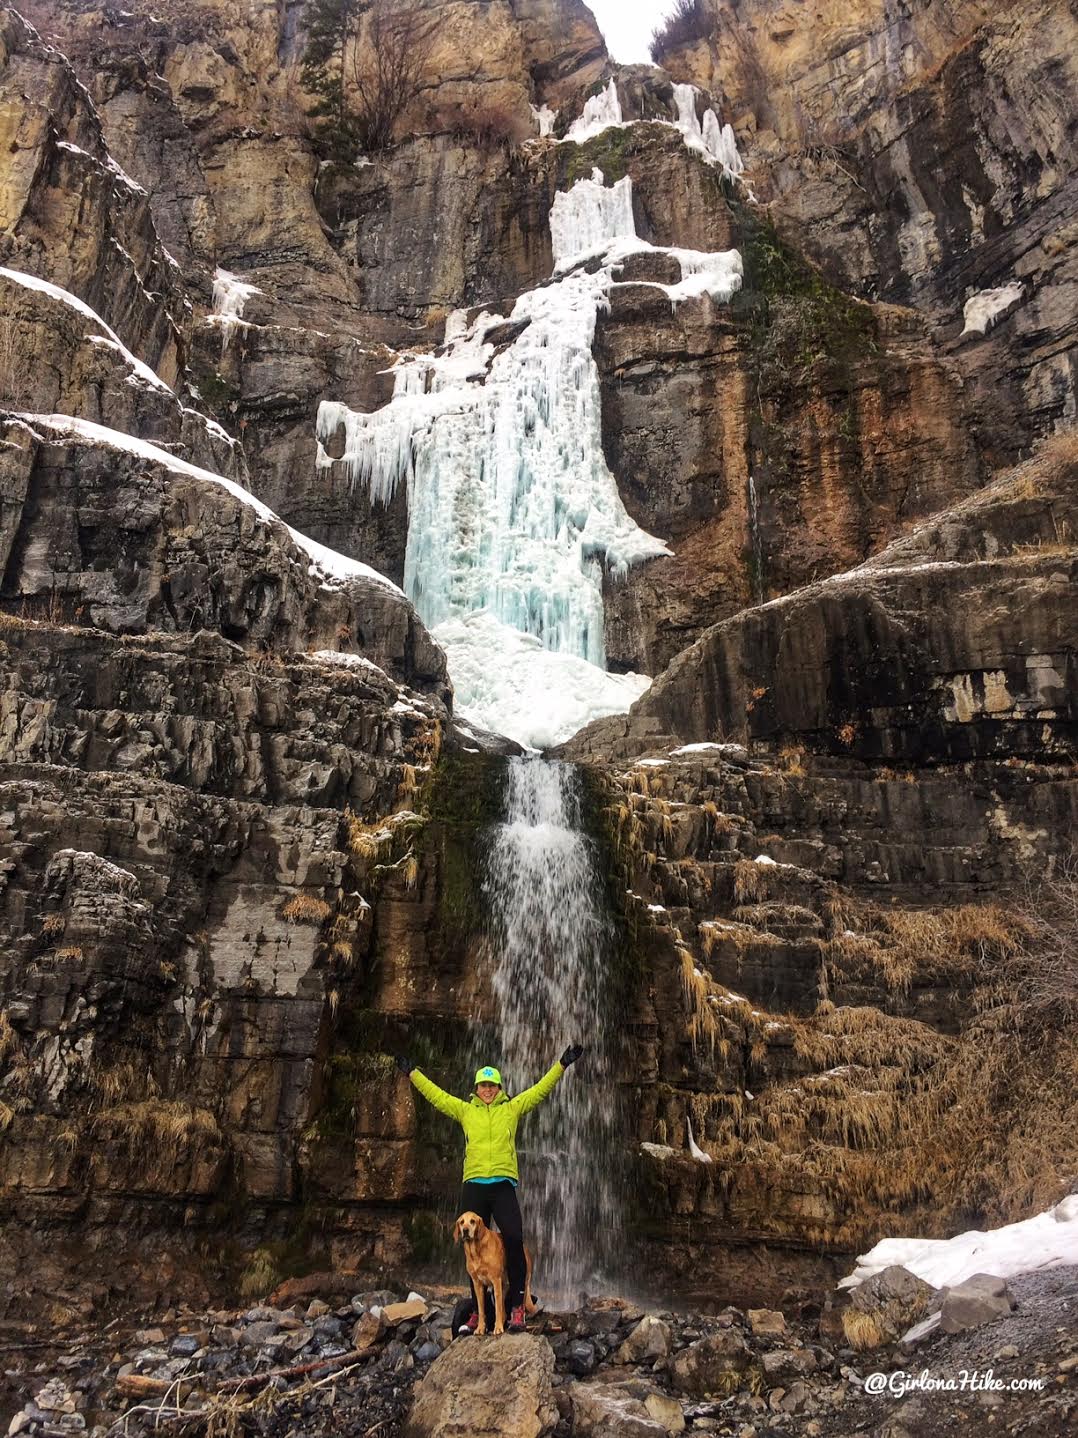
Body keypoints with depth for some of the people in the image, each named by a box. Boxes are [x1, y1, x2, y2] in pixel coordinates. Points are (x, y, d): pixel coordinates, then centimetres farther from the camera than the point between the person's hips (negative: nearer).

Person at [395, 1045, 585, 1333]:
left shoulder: (512, 1108, 8)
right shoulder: (465, 1110, 11)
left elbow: (540, 1090, 4)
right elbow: (435, 1094, 13)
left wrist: (562, 1065, -2)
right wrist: (412, 1073, 13)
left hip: (503, 1185, -2)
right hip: (473, 1186, 2)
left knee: (514, 1240, -16)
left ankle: (516, 1306, -5)